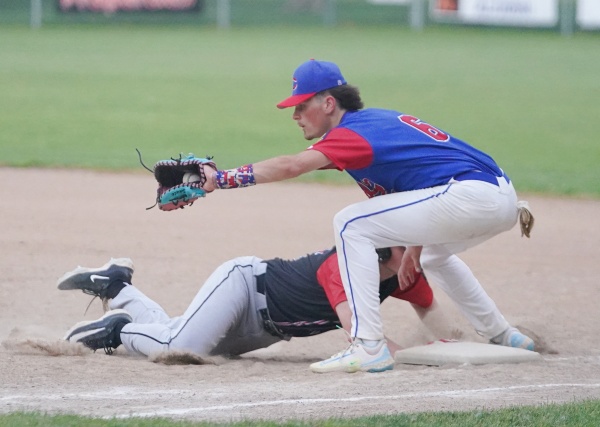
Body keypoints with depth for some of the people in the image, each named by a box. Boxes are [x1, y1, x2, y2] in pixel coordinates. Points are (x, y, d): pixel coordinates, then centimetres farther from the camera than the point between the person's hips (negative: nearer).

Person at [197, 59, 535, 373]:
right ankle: (502, 337, 43)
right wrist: (414, 249, 29)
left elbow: (290, 167, -21)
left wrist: (220, 179, -23)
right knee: (433, 256, 39)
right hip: (503, 197, 10)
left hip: (470, 196, -10)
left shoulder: (356, 132, -8)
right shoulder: (380, 120, 20)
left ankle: (369, 345, -13)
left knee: (352, 225, -8)